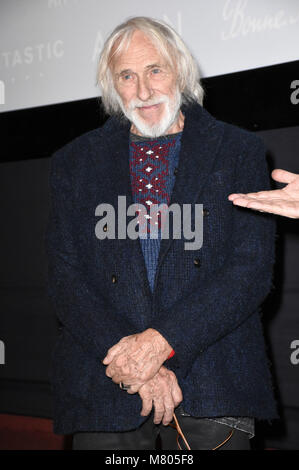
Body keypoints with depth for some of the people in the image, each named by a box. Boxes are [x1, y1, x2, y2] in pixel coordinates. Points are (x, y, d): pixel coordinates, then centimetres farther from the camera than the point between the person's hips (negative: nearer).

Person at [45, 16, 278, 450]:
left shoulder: (239, 151, 6)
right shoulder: (75, 162, 11)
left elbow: (253, 269, -4)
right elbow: (64, 277, 3)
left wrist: (162, 341, -15)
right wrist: (128, 359, -12)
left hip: (215, 386, -1)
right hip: (103, 390, 1)